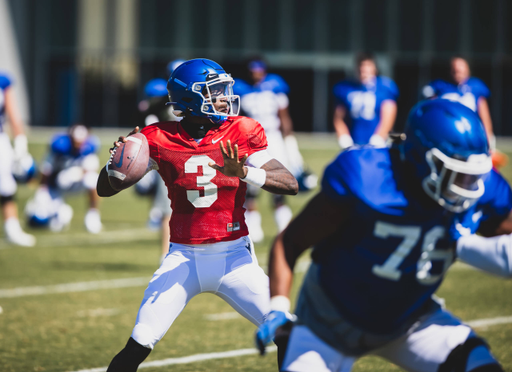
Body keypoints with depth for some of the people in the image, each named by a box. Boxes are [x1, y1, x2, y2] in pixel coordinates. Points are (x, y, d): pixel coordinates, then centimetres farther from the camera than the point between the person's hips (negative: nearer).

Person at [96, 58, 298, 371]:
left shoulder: (240, 134, -5)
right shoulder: (161, 139, -5)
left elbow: (291, 185, -12)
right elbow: (105, 189, 1)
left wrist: (243, 172, -28)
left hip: (233, 255, 0)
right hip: (184, 258, 0)